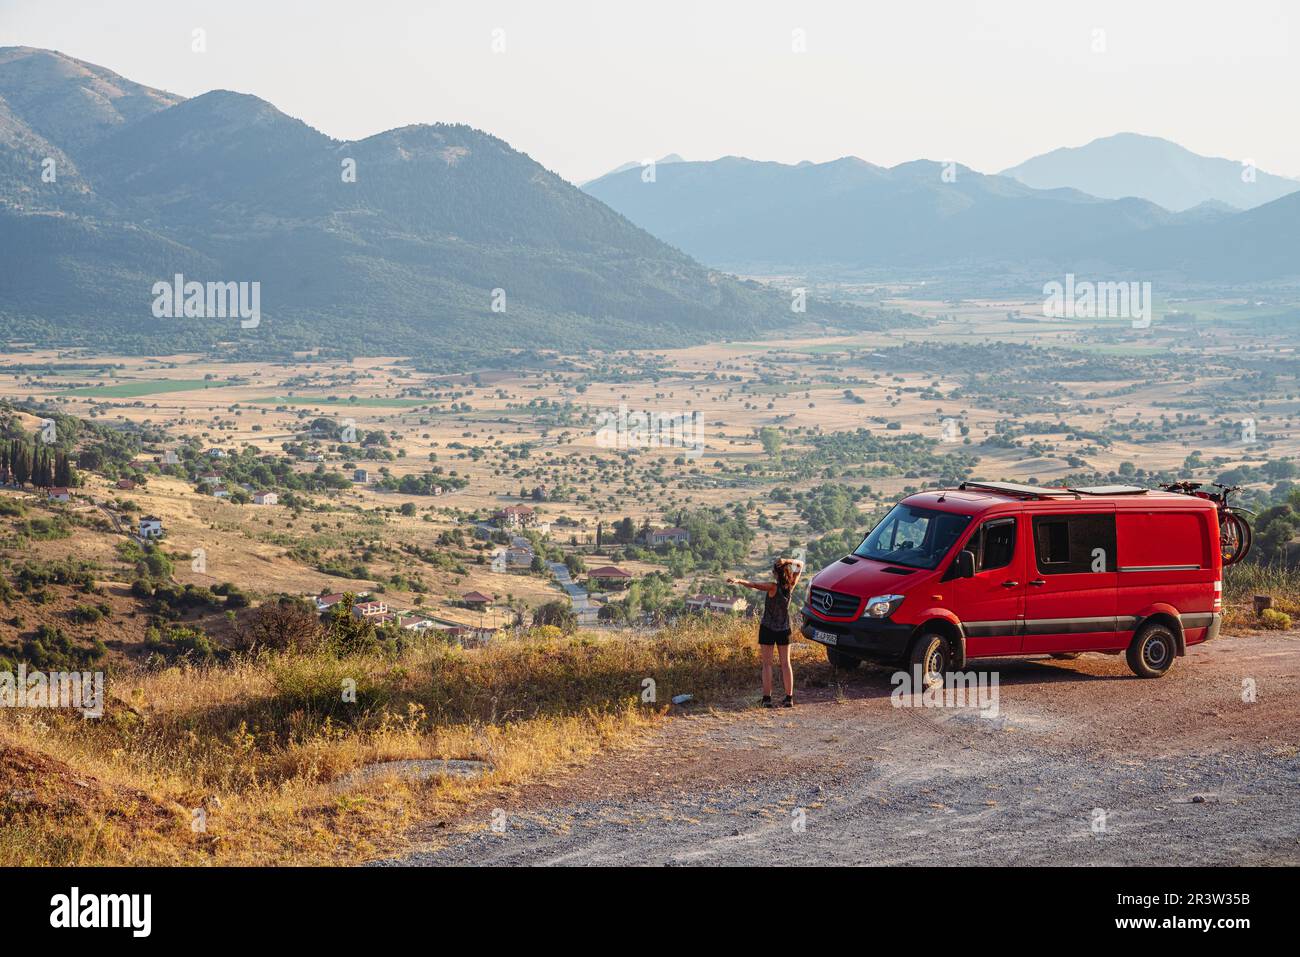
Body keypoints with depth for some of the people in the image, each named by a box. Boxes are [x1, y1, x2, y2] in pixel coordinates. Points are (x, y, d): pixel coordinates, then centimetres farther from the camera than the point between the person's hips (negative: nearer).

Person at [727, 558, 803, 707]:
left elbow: (753, 585, -33)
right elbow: (800, 565, 3)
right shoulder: (791, 585, -7)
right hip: (784, 629, 4)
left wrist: (738, 581, -38)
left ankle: (767, 698, -5)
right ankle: (789, 698, 8)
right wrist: (788, 561, -13)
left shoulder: (773, 587, -20)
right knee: (785, 663, 10)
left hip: (767, 628, -4)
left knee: (767, 664, 1)